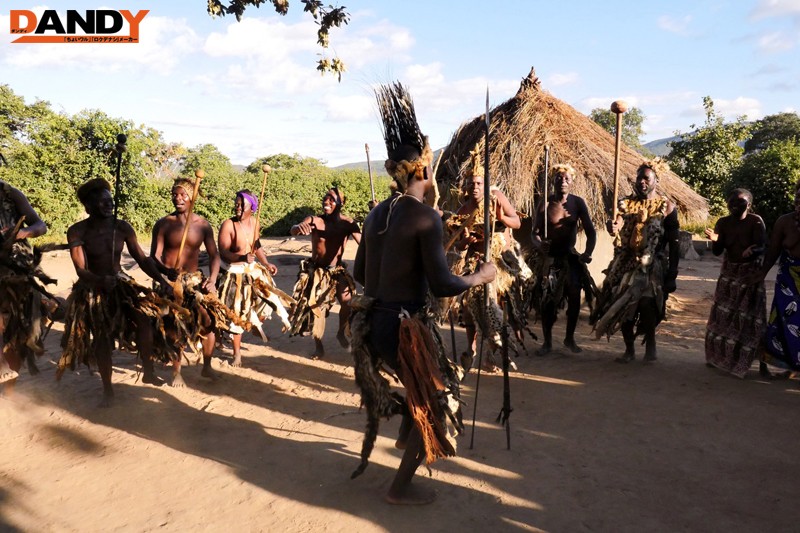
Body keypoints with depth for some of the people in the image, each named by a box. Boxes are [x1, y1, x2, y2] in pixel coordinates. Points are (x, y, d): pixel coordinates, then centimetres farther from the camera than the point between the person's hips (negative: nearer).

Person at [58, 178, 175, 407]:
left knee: (145, 317, -20)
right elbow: (81, 270, -21)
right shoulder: (77, 232, -15)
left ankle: (148, 371, -2)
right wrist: (102, 281, -42)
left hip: (121, 283, 2)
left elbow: (142, 258, -7)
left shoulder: (122, 227, -7)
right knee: (101, 337, 0)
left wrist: (162, 280, -20)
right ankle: (108, 390, 18)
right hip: (92, 290, -2)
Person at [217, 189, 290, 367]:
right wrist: (243, 258, -38)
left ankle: (257, 326, 46)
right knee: (237, 314, 2)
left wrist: (266, 263, 6)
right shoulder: (228, 225, -18)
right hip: (235, 274, -5)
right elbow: (223, 253, -23)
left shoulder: (254, 222, 0)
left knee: (267, 300, 12)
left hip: (254, 271, 6)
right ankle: (237, 353, 18)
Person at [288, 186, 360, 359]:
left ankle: (341, 333, 13)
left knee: (347, 301, -17)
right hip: (315, 270, 0)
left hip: (337, 270, 0)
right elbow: (292, 231, -28)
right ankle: (318, 345, 21)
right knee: (315, 305, 3)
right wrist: (299, 227, -52)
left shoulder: (347, 223, -10)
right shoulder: (314, 220, -11)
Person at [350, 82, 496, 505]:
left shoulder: (376, 213, 7)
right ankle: (401, 487, 19)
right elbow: (441, 286, -20)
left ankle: (407, 437, 49)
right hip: (402, 323, -7)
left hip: (371, 320, 8)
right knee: (435, 401, 12)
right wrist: (481, 277, -3)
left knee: (416, 384, 32)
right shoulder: (426, 217, -16)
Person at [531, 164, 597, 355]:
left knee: (575, 298, -2)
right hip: (549, 257, -2)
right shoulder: (545, 204, -9)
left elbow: (590, 231, -1)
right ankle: (547, 341, 12)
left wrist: (587, 253, -14)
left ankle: (570, 338, 18)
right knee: (547, 300, -2)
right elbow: (535, 233, -11)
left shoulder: (578, 203, -3)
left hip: (570, 256, 2)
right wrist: (539, 245, -32)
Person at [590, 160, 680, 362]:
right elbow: (616, 227, -8)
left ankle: (650, 345, 3)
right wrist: (613, 226, -33)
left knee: (646, 303, -20)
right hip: (626, 263, 3)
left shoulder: (666, 206, 1)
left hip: (652, 265, -3)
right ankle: (629, 350, 16)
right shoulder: (627, 203, 8)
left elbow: (673, 243, 0)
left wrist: (672, 273, -4)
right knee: (623, 305, 1)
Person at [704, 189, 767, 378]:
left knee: (749, 316, -4)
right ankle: (719, 356, 21)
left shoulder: (756, 221, -11)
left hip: (751, 273, -4)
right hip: (729, 272, 4)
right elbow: (717, 251, -5)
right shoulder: (723, 222, -2)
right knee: (722, 314, 8)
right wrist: (714, 240, -27)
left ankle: (742, 360, 4)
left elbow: (761, 247, -18)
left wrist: (752, 251, -41)